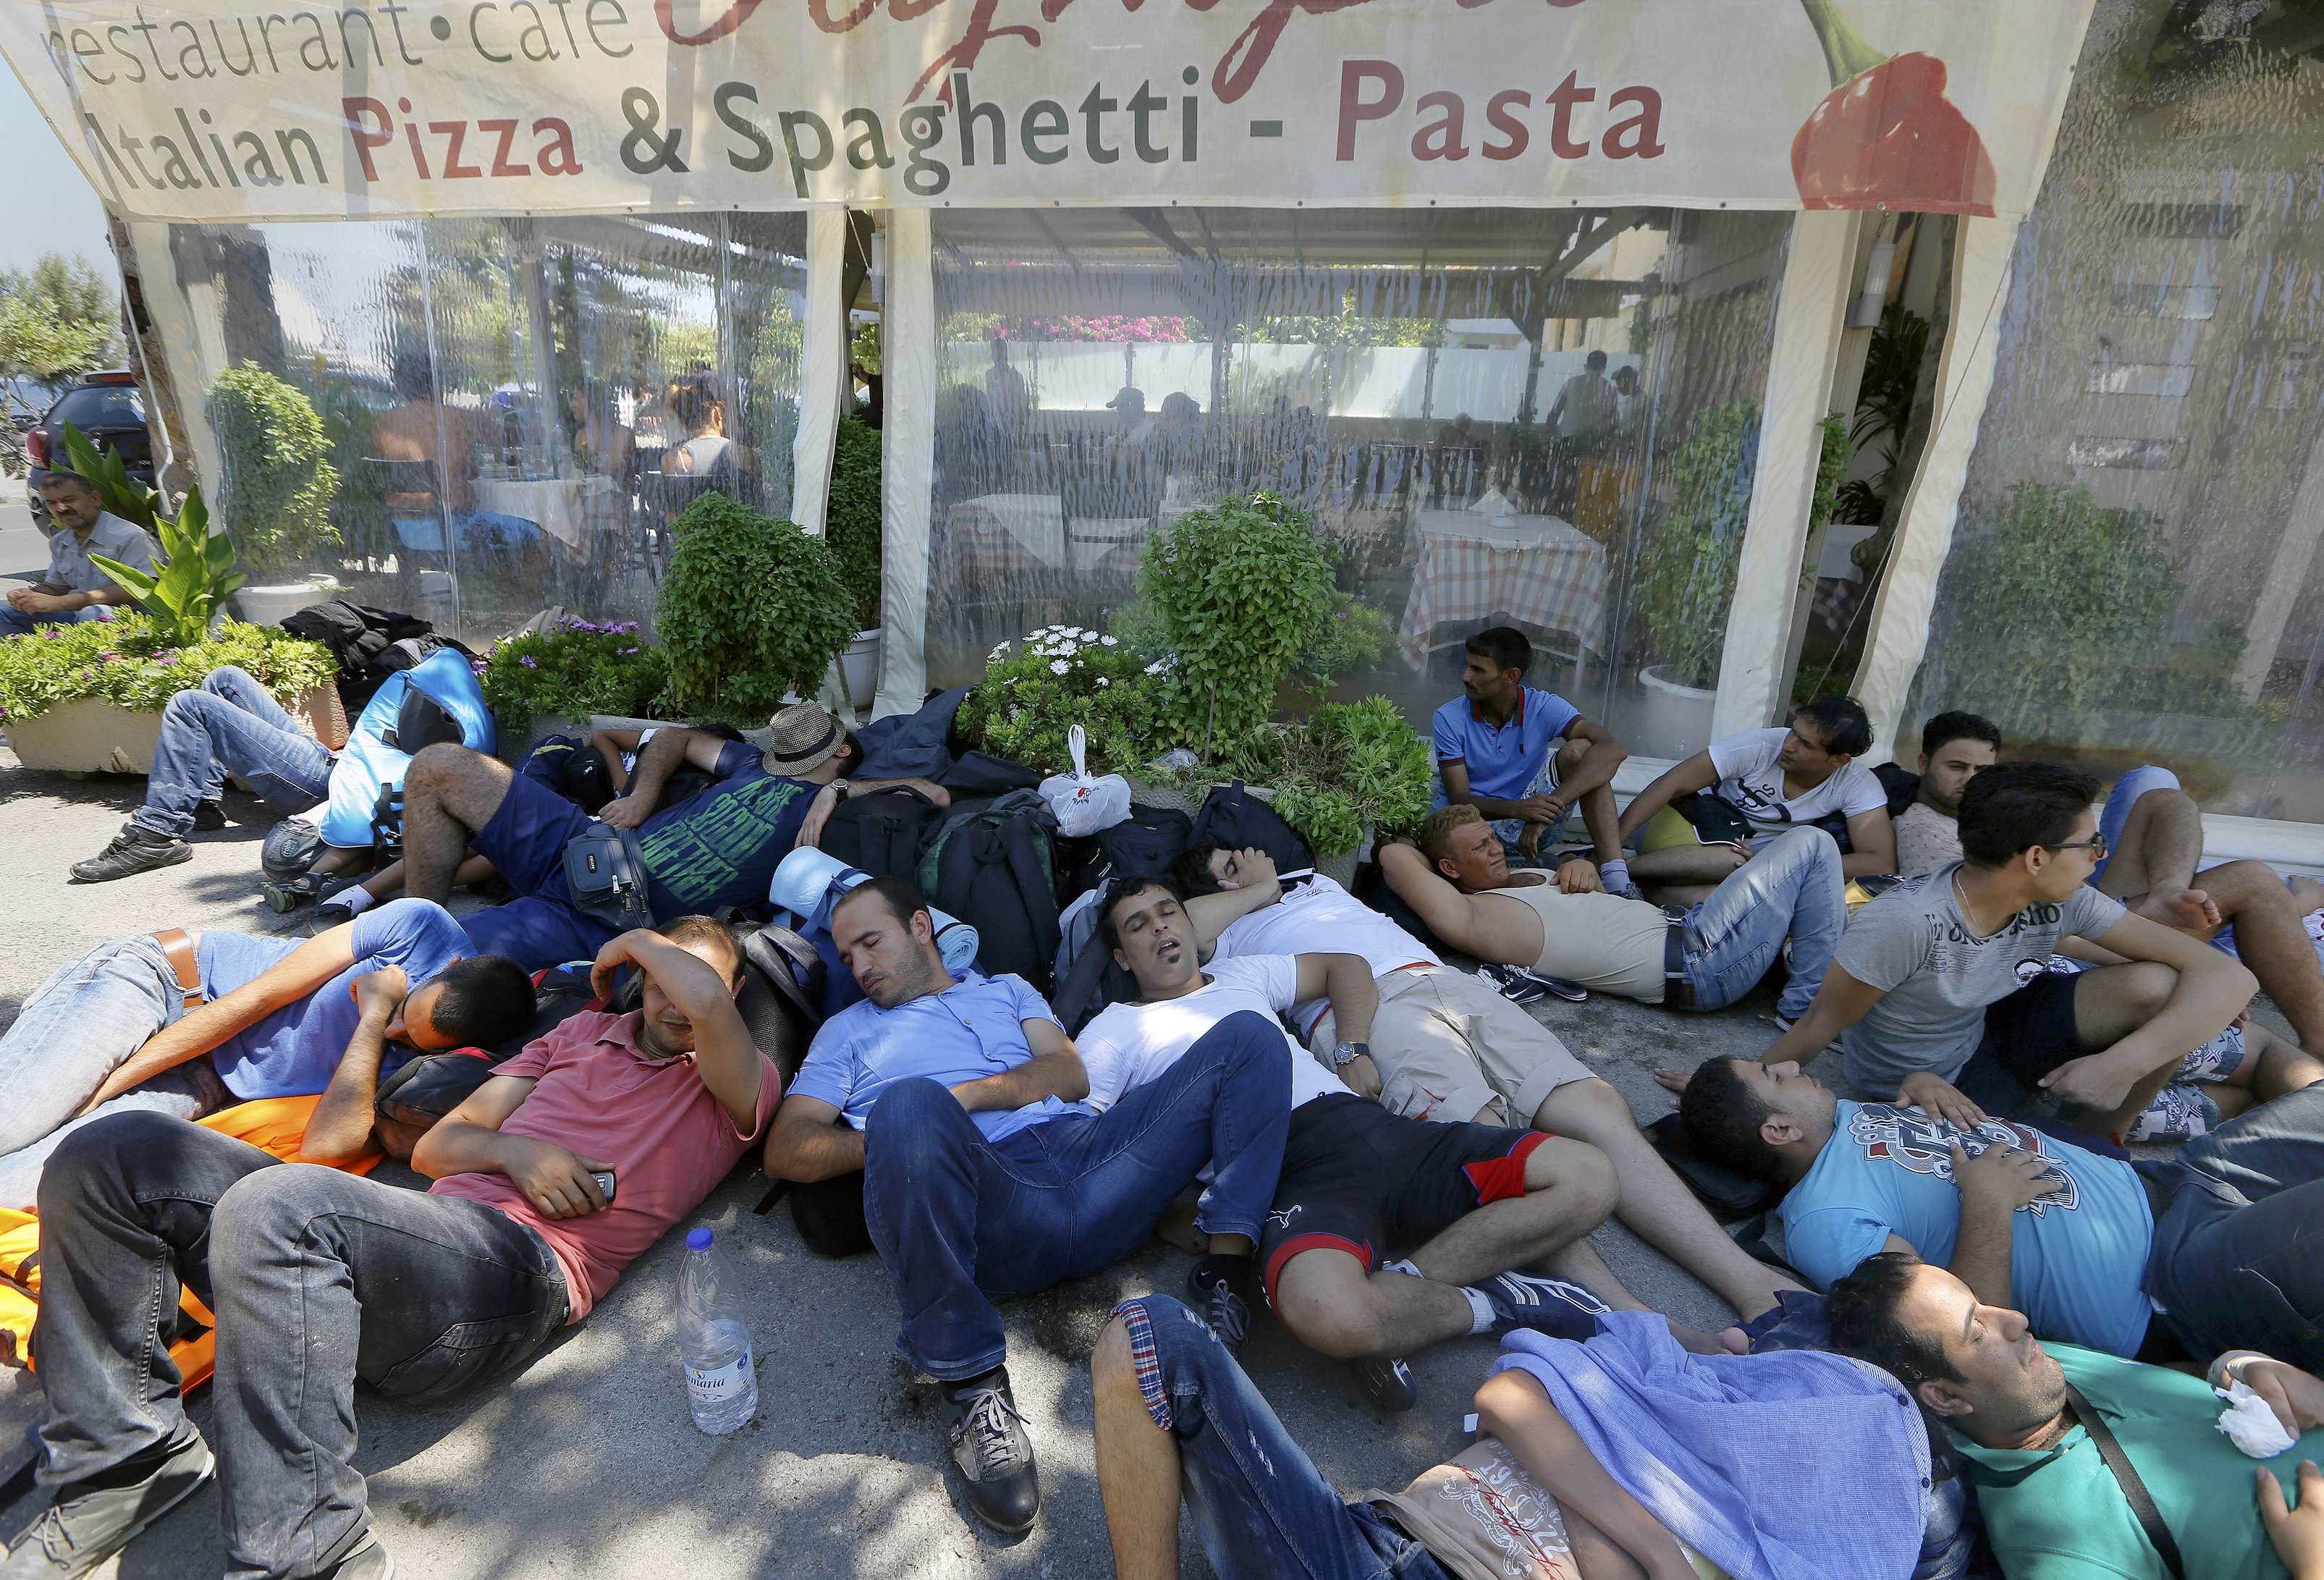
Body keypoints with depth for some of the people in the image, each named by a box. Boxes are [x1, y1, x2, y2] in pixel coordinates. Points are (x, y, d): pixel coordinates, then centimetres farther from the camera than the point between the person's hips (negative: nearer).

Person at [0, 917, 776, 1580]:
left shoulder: (736, 1084, 5)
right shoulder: (583, 1031, 26)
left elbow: (708, 1003, -20)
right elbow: (433, 1145, 23)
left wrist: (638, 943, 1)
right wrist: (510, 1149, 0)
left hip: (522, 1263, -7)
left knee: (276, 1206, -33)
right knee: (111, 1154, -1)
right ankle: (126, 1460, 5)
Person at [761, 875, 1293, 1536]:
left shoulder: (1007, 990, 31)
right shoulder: (850, 1030, 28)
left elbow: (1069, 1074, 14)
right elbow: (784, 1151, 14)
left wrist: (960, 1096, -2)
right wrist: (891, 1135, -4)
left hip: (1085, 1154, 3)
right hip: (986, 1207, -3)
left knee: (1249, 1037, -7)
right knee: (906, 1103, -37)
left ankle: (1224, 1279, -17)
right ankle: (973, 1388, -25)